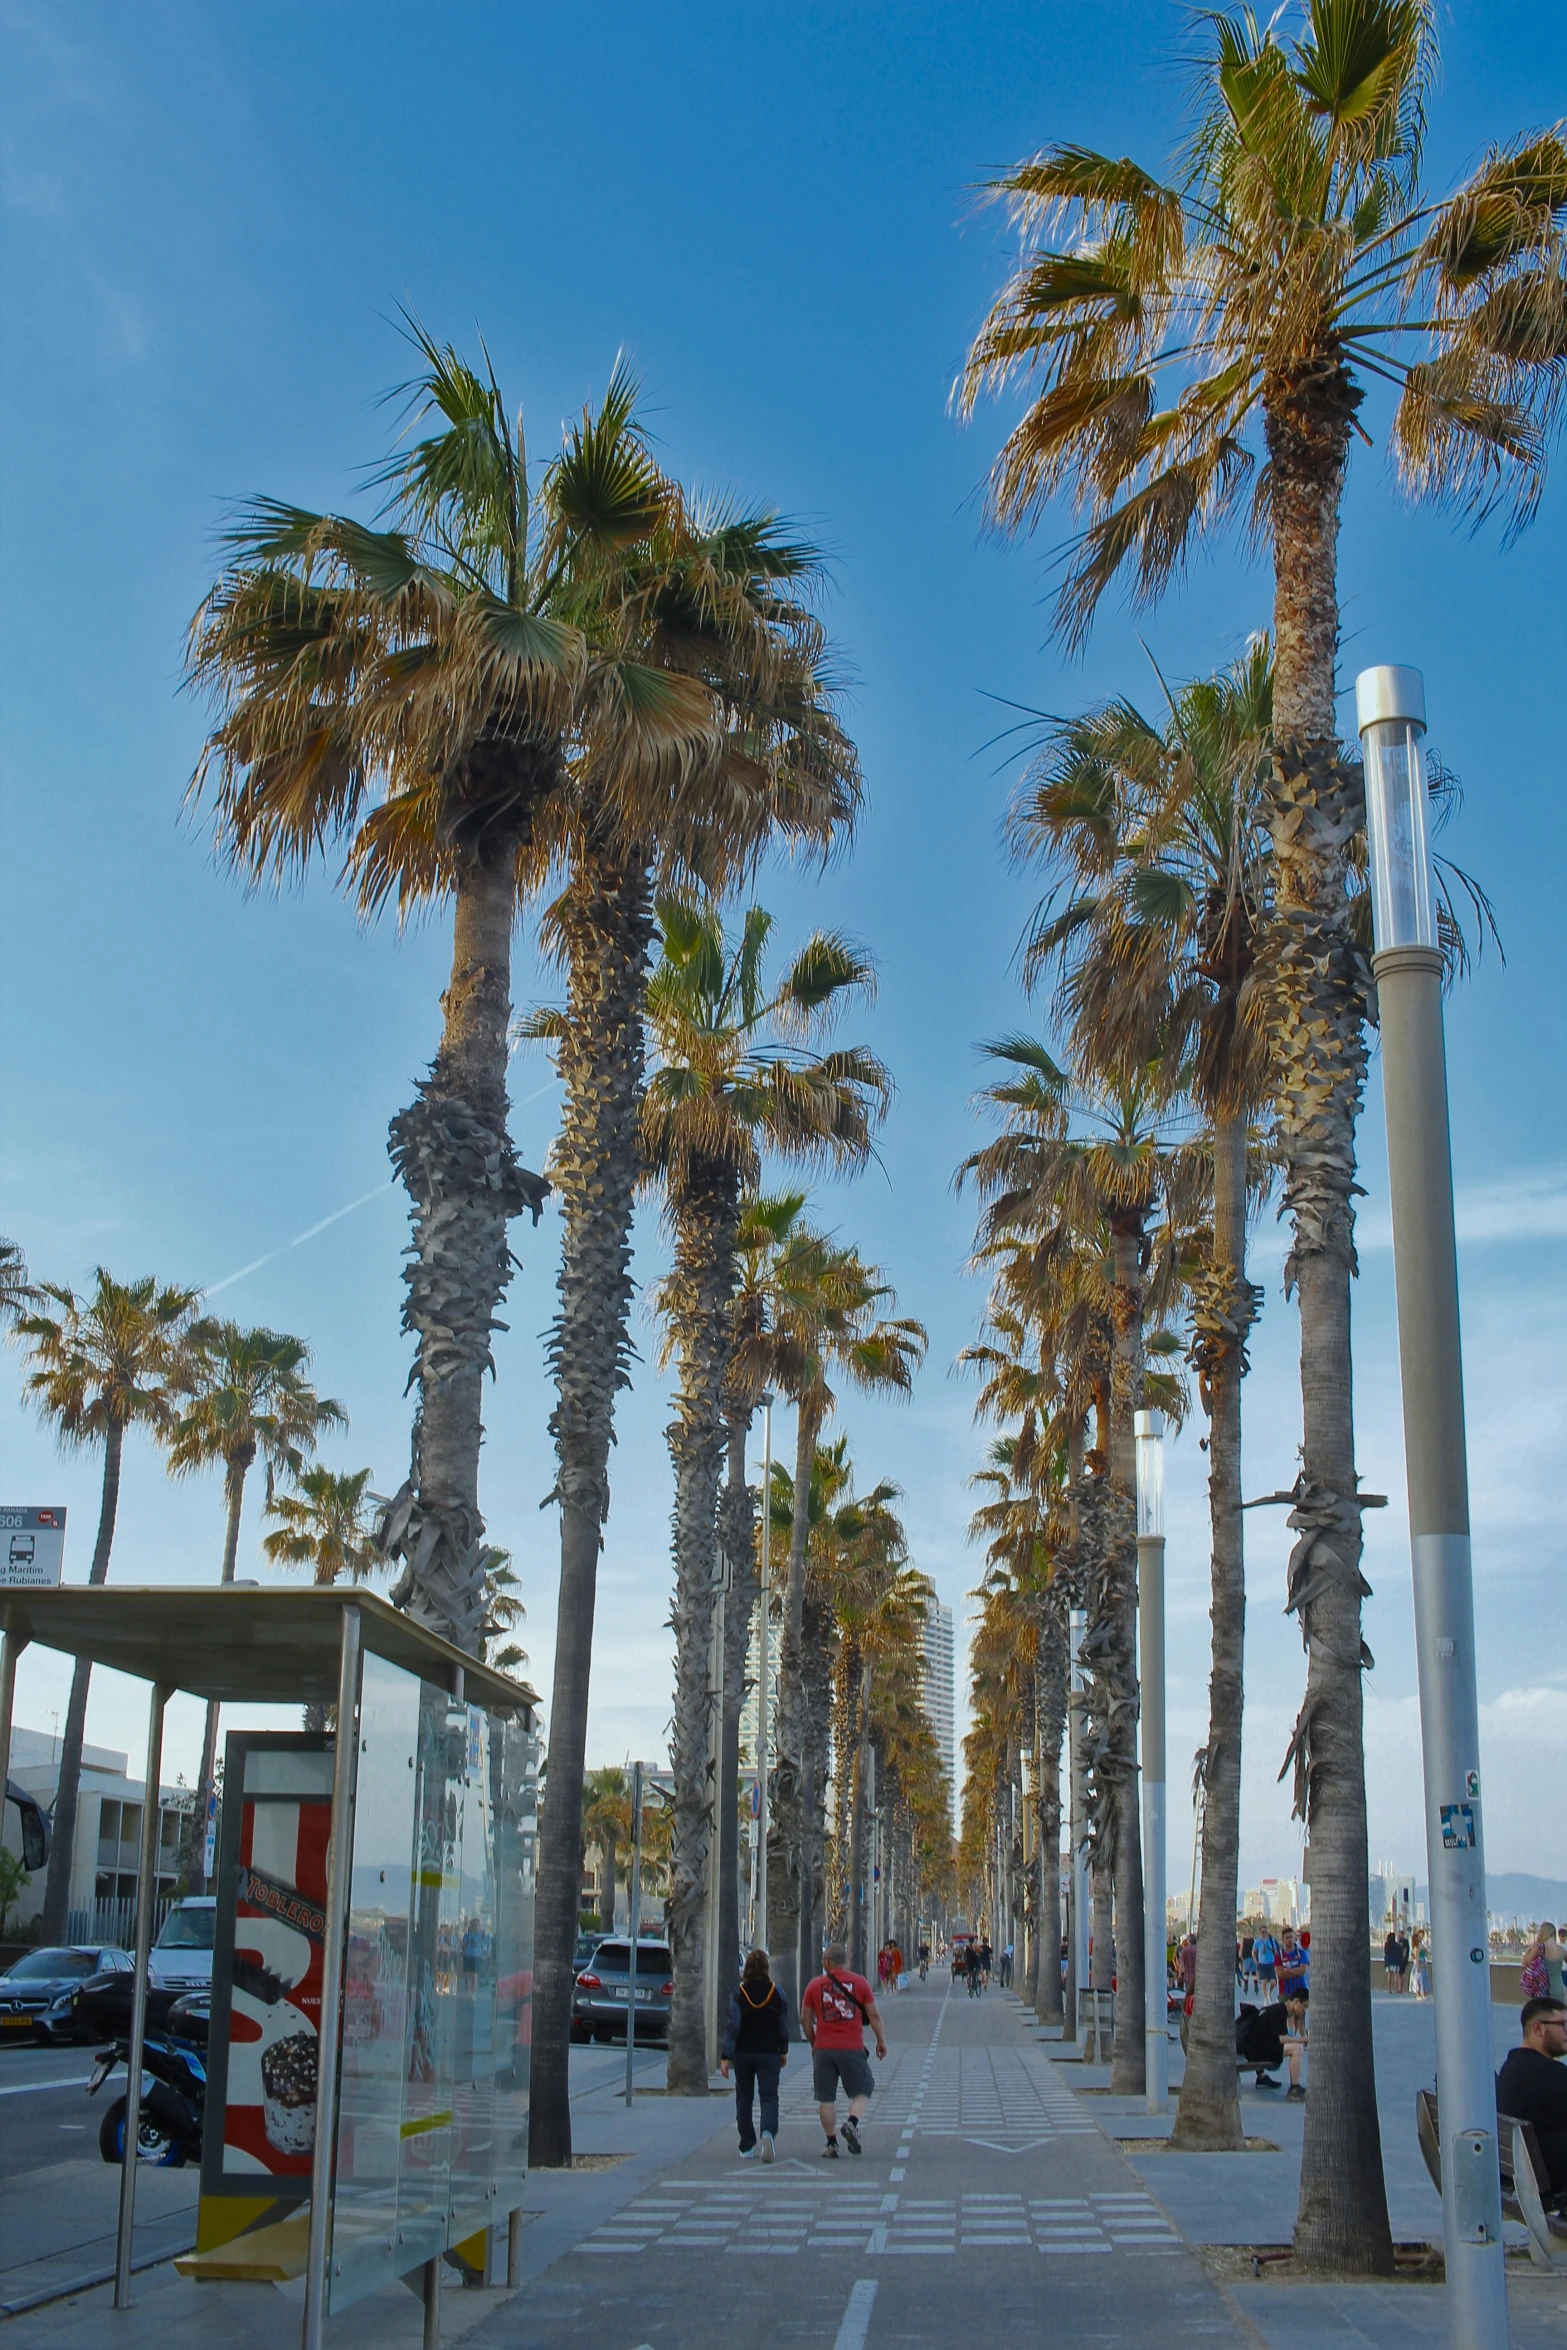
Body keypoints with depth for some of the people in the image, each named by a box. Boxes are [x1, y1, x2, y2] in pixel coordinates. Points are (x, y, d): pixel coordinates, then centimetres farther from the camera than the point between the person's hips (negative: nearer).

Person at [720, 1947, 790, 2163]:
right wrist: (783, 2050, 17)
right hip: (769, 2053, 0)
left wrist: (725, 2056, -10)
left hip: (744, 2052, 0)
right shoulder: (776, 1992, -3)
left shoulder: (738, 1992, -7)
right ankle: (768, 2131, -28)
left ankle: (747, 2148, 15)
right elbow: (783, 2025, 3)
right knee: (769, 2096, 0)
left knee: (744, 2098, 13)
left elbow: (733, 2025, -11)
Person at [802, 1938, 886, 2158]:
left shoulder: (815, 1985, 4)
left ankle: (831, 2144, 6)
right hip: (853, 2048, -1)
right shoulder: (859, 1982, 3)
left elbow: (805, 2018, 8)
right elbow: (874, 2015, 3)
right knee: (862, 2092, 11)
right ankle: (852, 2123, -15)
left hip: (823, 2049, 1)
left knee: (826, 2098, 8)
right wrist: (881, 2041, 13)